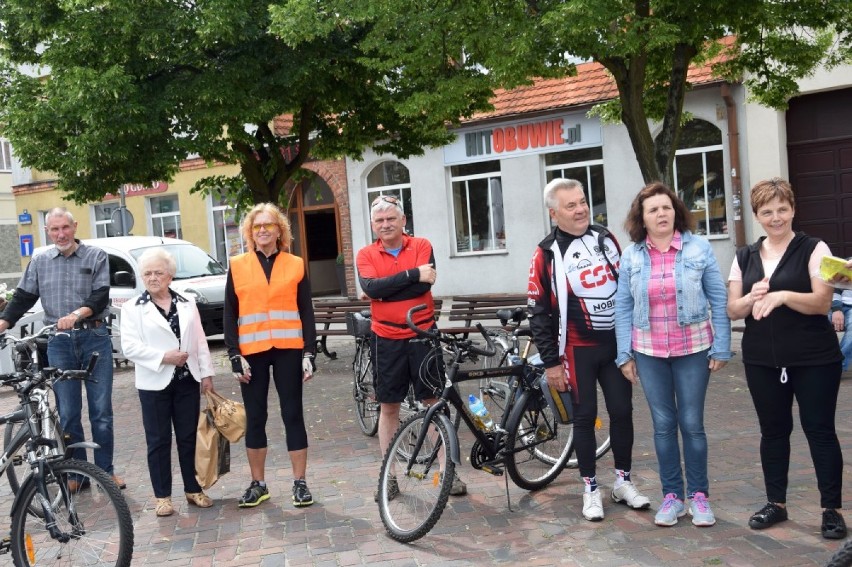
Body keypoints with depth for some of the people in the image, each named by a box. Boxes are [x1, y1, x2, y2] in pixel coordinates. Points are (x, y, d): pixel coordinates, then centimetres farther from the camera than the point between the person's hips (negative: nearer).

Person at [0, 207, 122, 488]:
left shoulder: (96, 257, 3)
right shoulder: (39, 262, 11)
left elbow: (101, 297, -6)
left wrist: (77, 314, -24)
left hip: (94, 338, -2)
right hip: (60, 342, 2)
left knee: (101, 411, 1)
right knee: (68, 413, 5)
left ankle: (106, 471, 13)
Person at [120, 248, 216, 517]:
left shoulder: (187, 303, 10)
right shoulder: (133, 308, 0)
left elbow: (200, 341, 9)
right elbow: (130, 346, -9)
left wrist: (206, 373, 4)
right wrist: (163, 357, -18)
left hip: (187, 381, 3)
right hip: (154, 384, -2)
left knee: (189, 437, 9)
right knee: (158, 441, 4)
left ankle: (193, 489, 20)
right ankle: (162, 496, 14)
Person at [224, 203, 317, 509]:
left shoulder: (295, 265, 6)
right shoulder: (237, 266, 6)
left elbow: (306, 312, 6)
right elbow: (229, 315, 5)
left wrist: (309, 354, -2)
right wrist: (235, 356, -4)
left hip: (288, 350, 0)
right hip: (252, 352, 1)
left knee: (293, 415, 3)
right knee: (255, 418, 8)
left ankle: (300, 482, 13)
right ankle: (258, 483, 20)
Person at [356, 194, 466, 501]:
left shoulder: (422, 246, -1)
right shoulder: (366, 255, 2)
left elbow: (424, 285, -17)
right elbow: (370, 288, -17)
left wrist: (383, 290, -14)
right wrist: (411, 274, -20)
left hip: (422, 336, -1)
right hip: (386, 341, 1)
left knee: (434, 402, 3)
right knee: (388, 407, 9)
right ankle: (389, 476, 19)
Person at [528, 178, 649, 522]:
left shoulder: (605, 239, 5)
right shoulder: (547, 254, -9)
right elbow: (539, 312, -8)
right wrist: (551, 362, -9)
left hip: (616, 344, 4)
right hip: (579, 350, -4)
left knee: (622, 412, 8)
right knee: (585, 417, 5)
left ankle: (623, 482, 25)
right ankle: (590, 490, 18)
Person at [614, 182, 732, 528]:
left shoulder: (698, 248, -5)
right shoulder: (631, 256, 0)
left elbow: (719, 299, -2)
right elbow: (623, 307, 2)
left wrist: (721, 348, -5)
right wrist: (624, 354, -1)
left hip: (693, 349, -1)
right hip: (649, 352, 2)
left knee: (692, 423, 5)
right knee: (663, 424, 9)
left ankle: (699, 495, 20)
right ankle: (671, 495, 21)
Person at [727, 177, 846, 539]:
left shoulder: (813, 249, -4)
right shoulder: (744, 257, 8)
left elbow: (822, 302, -13)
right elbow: (732, 310, 5)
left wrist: (782, 295, -29)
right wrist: (752, 298, -16)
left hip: (814, 359, -4)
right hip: (762, 360, 4)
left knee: (819, 429, 3)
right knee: (773, 430, 12)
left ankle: (831, 509, 15)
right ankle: (776, 503, 25)